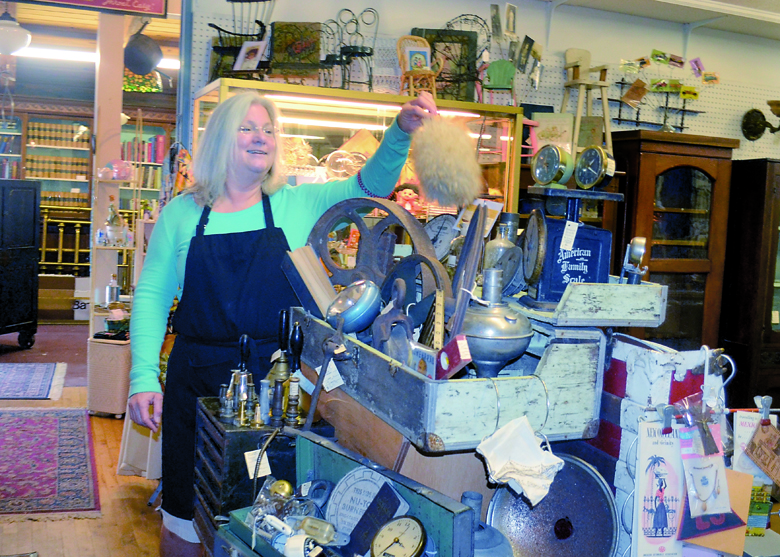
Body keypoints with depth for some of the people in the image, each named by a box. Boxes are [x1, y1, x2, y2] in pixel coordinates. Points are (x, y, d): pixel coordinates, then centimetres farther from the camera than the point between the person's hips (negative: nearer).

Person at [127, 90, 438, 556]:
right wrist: (144, 377, -5)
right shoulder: (181, 214, 3)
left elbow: (372, 183, -5)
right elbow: (152, 295, 4)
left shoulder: (300, 205, 3)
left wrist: (401, 132, -23)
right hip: (197, 382, 0)